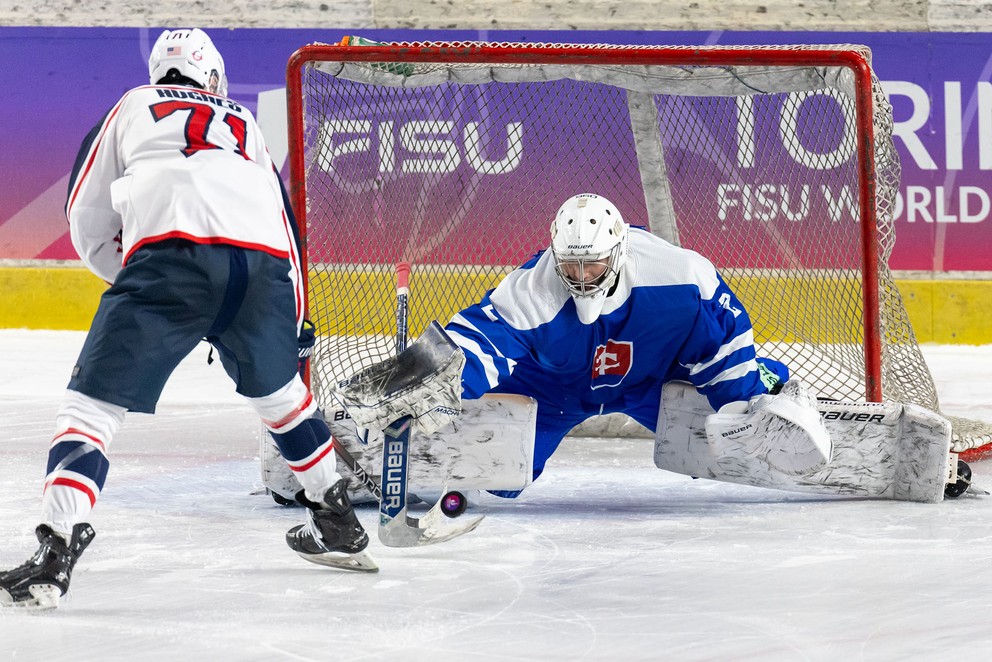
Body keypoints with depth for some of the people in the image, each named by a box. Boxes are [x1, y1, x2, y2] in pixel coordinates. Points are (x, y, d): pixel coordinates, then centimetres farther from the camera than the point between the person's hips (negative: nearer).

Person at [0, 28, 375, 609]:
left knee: (94, 401, 0)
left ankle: (58, 548, -19)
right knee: (277, 387, 31)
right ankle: (339, 526, 38)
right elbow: (285, 222, 35)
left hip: (172, 254, -4)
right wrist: (294, 324, 44)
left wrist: (133, 277, 40)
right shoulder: (245, 125, 38)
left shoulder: (131, 108, 30)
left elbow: (88, 224, 26)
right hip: (264, 260, 4)